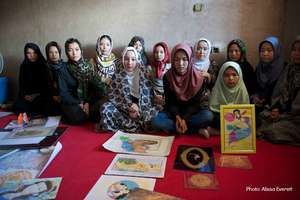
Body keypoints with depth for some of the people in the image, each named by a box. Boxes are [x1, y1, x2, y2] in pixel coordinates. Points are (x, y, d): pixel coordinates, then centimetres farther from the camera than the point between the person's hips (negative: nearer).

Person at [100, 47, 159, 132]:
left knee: (156, 111, -29)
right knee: (105, 108, -28)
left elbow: (149, 97, 0)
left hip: (142, 111, 0)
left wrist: (139, 110, -16)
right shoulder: (117, 76, 6)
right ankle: (139, 126, -27)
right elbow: (112, 96, 0)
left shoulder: (144, 75, 4)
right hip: (122, 111, 1)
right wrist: (129, 106, -15)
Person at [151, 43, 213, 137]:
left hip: (192, 112, -2)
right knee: (155, 122, -28)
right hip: (174, 112, 2)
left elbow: (196, 102, -12)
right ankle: (197, 130, -24)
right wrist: (177, 117, -24)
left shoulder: (198, 77, -13)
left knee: (208, 116, -32)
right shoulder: (167, 77, -10)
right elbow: (170, 102, -7)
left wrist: (184, 118, -25)